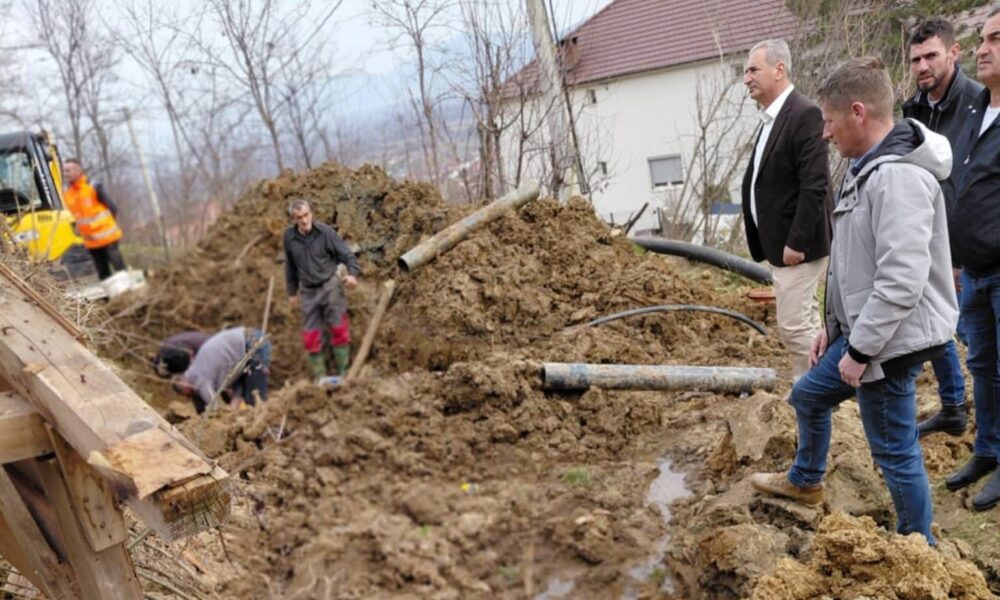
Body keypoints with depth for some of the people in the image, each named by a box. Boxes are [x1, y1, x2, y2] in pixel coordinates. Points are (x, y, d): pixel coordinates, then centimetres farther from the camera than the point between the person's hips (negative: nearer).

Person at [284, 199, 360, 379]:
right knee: (311, 336, 5)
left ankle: (343, 372, 9)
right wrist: (292, 291, 17)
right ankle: (319, 377, 17)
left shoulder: (325, 232, -12)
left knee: (339, 330, -3)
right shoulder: (289, 237, -2)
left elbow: (347, 254, -9)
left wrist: (353, 273, -27)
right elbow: (290, 266, 11)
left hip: (330, 286, -3)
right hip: (308, 291, 3)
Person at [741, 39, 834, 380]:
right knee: (805, 323, 16)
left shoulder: (804, 115, -16)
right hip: (779, 243, 9)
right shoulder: (771, 119, 13)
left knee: (793, 325, -6)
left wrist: (796, 242, -22)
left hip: (798, 245, -9)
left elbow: (814, 187, -22)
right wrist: (767, 243, 14)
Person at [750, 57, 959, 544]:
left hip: (890, 342, -11)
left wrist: (859, 350, -22)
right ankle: (804, 481, 50)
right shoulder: (868, 167, 9)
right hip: (861, 331, 11)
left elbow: (902, 280, -29)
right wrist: (833, 326, 17)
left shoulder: (898, 176, -24)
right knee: (808, 396, 26)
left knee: (895, 451, 3)